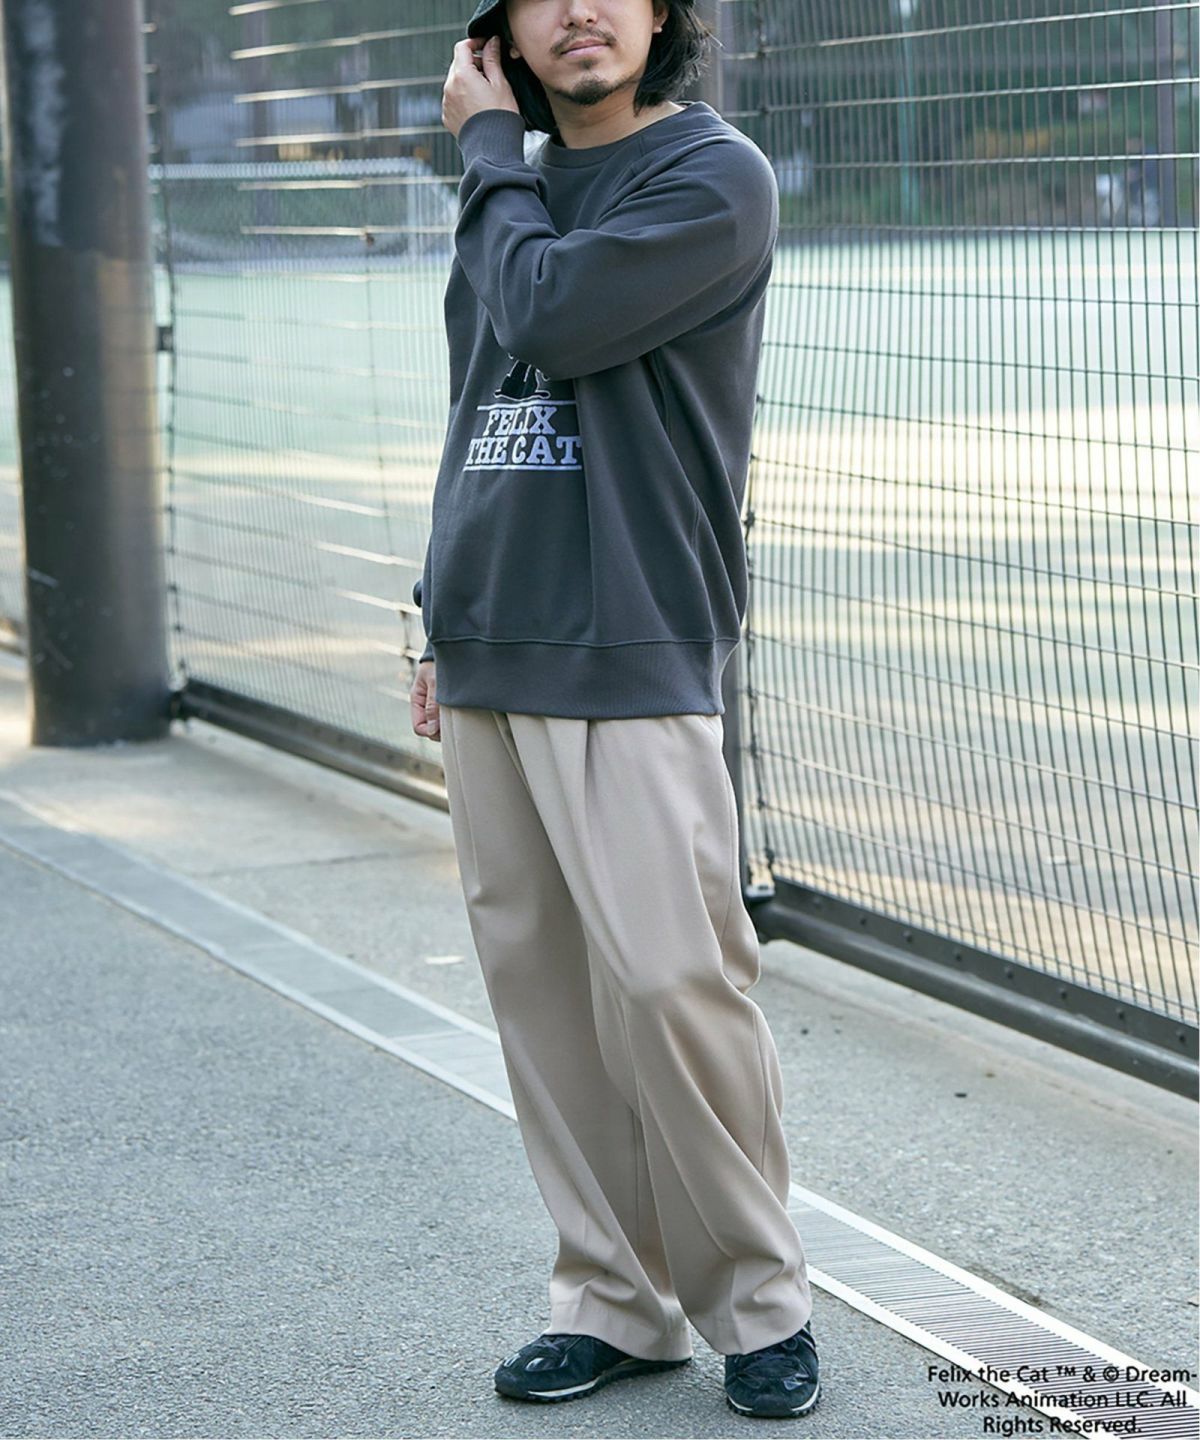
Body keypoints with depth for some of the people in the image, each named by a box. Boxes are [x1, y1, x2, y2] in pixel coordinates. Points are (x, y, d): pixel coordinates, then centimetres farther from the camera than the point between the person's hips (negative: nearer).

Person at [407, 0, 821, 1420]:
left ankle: (758, 1300, 5)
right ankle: (615, 1300, 16)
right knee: (538, 984, 7)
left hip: (628, 662, -7)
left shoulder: (715, 177, -5)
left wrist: (485, 149, -2)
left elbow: (552, 318, -18)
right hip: (486, 665, 7)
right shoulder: (513, 188, 17)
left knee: (668, 980, -12)